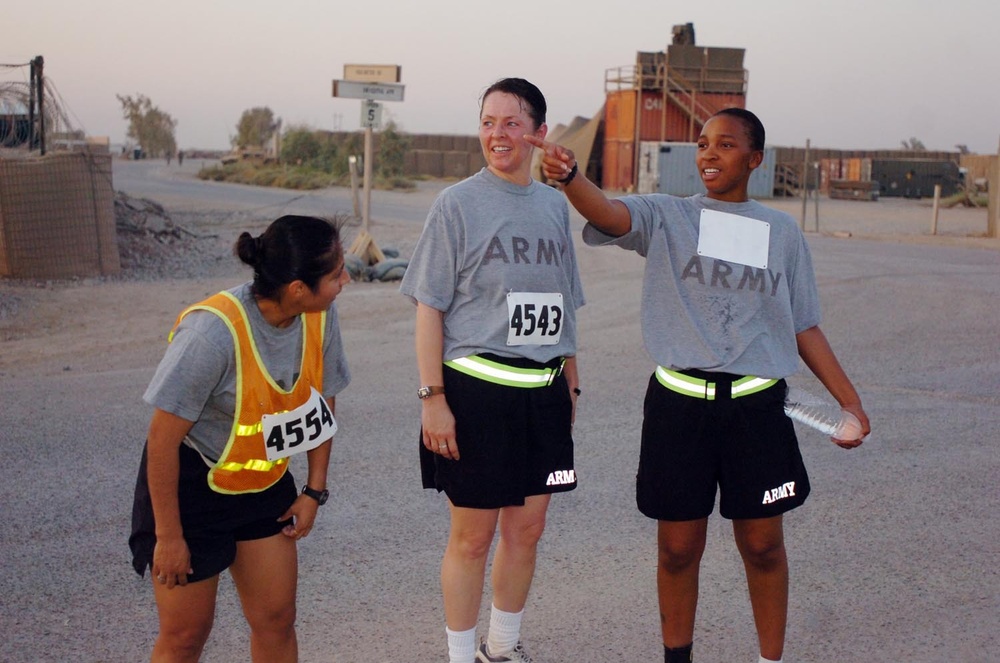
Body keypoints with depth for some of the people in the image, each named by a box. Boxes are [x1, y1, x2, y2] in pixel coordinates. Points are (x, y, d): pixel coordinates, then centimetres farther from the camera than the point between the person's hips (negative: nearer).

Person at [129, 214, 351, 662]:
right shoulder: (214, 331, -32)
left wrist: (314, 491, 5)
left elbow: (321, 404, 4)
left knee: (277, 620, 9)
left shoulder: (320, 316, -13)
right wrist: (168, 536, -18)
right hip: (190, 487, -5)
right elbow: (163, 438, -24)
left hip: (264, 484, 6)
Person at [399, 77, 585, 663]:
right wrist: (433, 397, -12)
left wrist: (570, 384, 16)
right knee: (473, 535, 2)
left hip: (543, 391, 5)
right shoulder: (458, 203, -5)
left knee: (527, 528, 12)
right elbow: (430, 307, -6)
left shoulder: (555, 204, 9)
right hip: (476, 388, -5)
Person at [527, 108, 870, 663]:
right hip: (680, 403, -1)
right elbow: (609, 214, -21)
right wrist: (569, 175, -42)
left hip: (756, 407, 1)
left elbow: (804, 327, 13)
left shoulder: (782, 232, 8)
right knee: (678, 548, 7)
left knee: (762, 545, 9)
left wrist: (850, 400, 8)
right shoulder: (667, 217, 1)